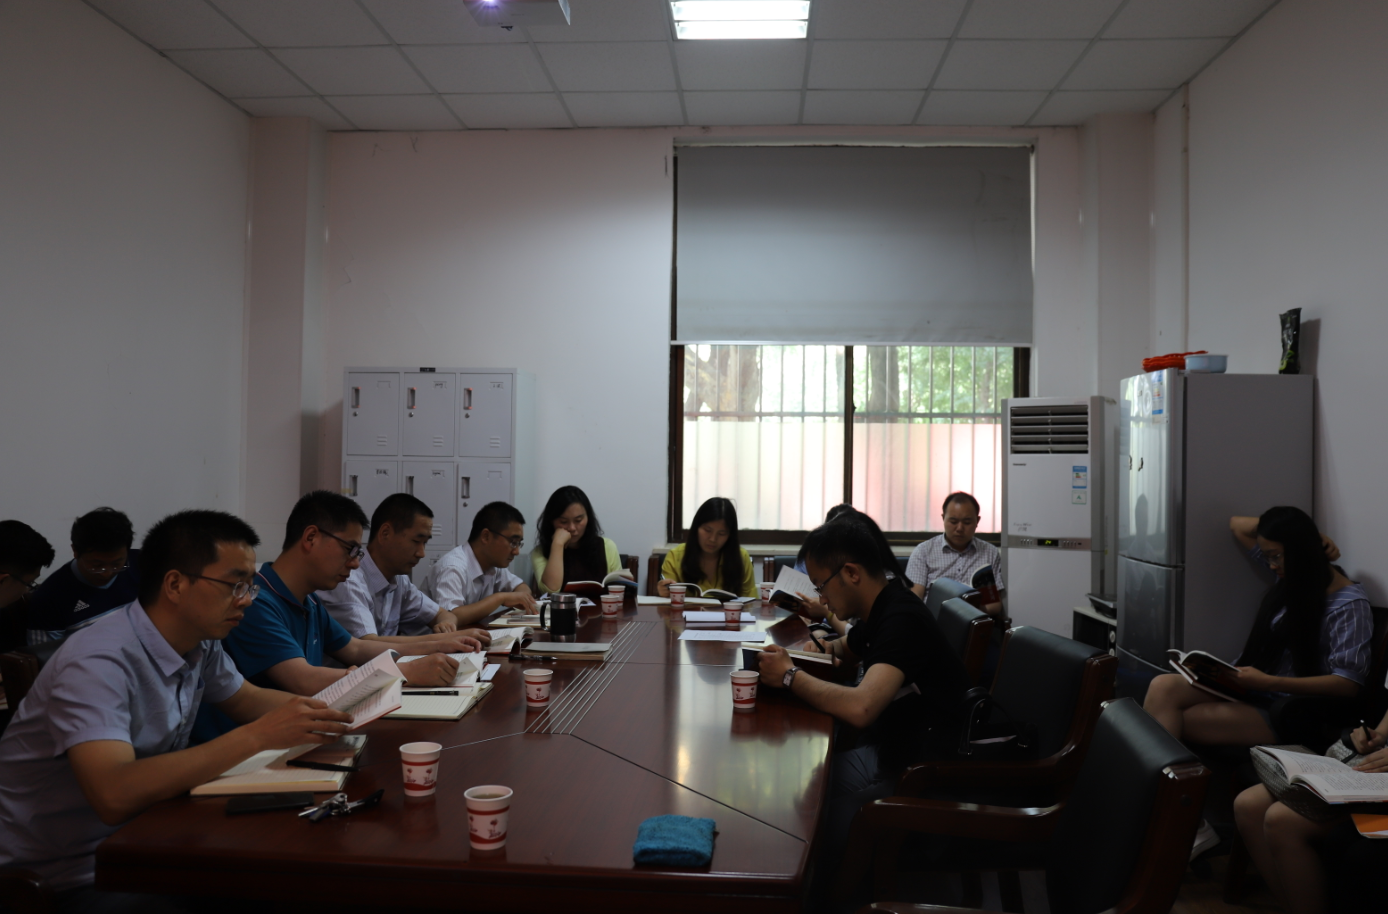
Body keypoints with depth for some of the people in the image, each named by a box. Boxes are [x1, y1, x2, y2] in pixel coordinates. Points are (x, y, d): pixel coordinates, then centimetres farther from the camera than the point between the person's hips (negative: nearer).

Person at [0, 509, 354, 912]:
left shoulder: (201, 643, -2)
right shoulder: (99, 662, -26)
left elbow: (247, 700, 16)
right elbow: (115, 795, -39)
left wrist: (320, 710, -5)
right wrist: (257, 736, -37)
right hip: (63, 878, -8)